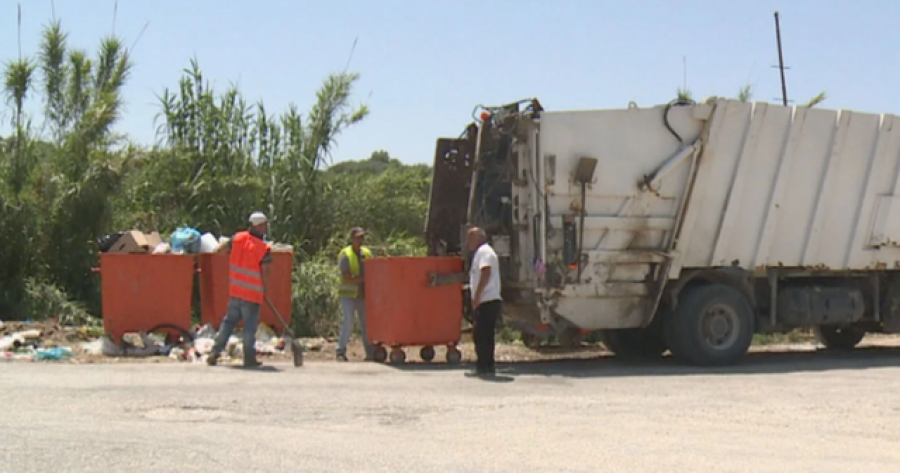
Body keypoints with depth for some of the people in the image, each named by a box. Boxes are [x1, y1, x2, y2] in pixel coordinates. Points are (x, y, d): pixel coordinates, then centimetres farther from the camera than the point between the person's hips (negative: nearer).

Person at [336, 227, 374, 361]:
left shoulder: (367, 253, 8)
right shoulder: (345, 255, -8)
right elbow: (347, 278, -16)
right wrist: (363, 278, -19)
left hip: (363, 295, 5)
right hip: (348, 295, -5)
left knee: (366, 323, 5)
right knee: (348, 323, -14)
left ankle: (370, 353, 9)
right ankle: (341, 352, -4)